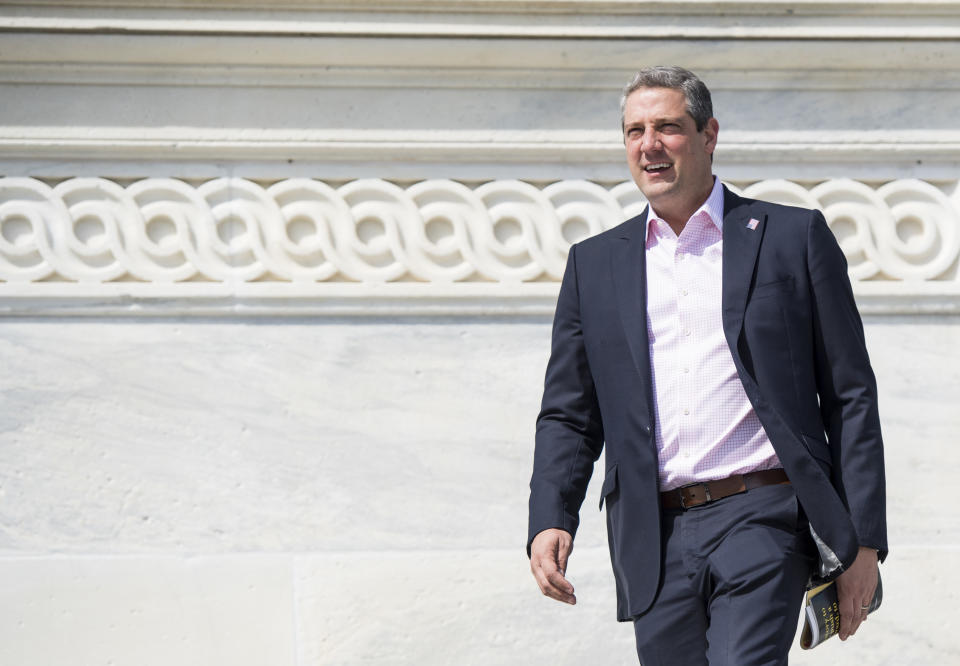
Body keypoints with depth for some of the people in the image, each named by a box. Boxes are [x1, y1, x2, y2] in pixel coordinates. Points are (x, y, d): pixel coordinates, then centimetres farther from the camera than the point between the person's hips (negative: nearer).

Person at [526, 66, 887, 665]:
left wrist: (863, 541, -1)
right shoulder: (595, 264, 15)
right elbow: (569, 414, 15)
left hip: (763, 522, -4)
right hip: (656, 542, 4)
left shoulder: (793, 237, 6)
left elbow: (850, 396, 5)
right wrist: (550, 521, -4)